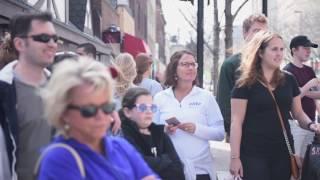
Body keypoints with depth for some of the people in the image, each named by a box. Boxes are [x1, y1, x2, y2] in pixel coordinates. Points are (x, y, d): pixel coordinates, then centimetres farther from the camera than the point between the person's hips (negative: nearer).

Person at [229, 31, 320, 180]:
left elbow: (298, 113, 15)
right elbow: (236, 121, -8)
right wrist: (235, 157, -13)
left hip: (283, 152, 5)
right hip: (253, 154, -4)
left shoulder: (289, 80, 7)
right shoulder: (245, 84, -6)